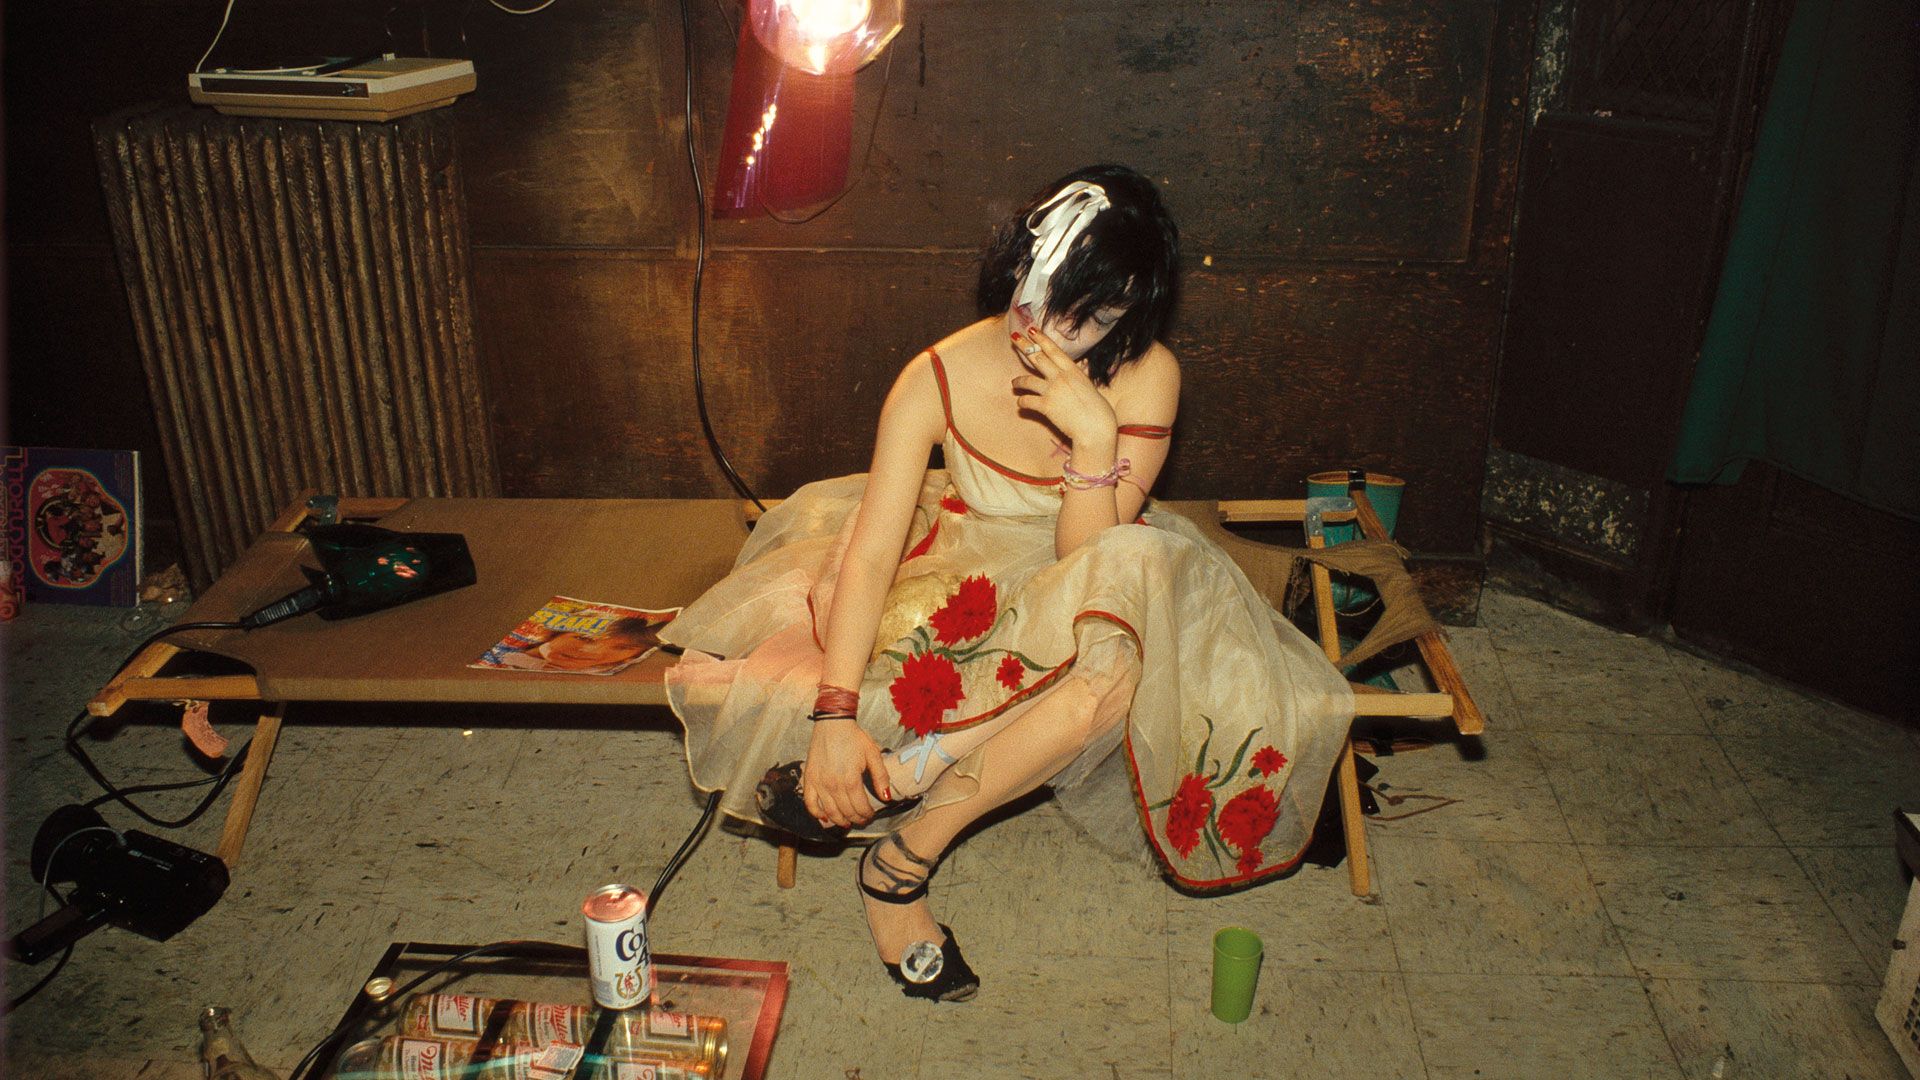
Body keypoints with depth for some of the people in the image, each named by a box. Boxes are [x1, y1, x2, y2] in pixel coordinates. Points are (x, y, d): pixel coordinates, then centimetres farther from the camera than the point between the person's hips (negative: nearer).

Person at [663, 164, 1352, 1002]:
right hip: (962, 585, 1)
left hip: (1065, 609, 0)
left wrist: (1095, 434, -37)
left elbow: (1085, 559, -21)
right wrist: (836, 716, -36)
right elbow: (870, 554, -25)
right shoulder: (939, 379, -20)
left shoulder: (1146, 378, -18)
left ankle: (904, 853, -26)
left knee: (1119, 657, -36)